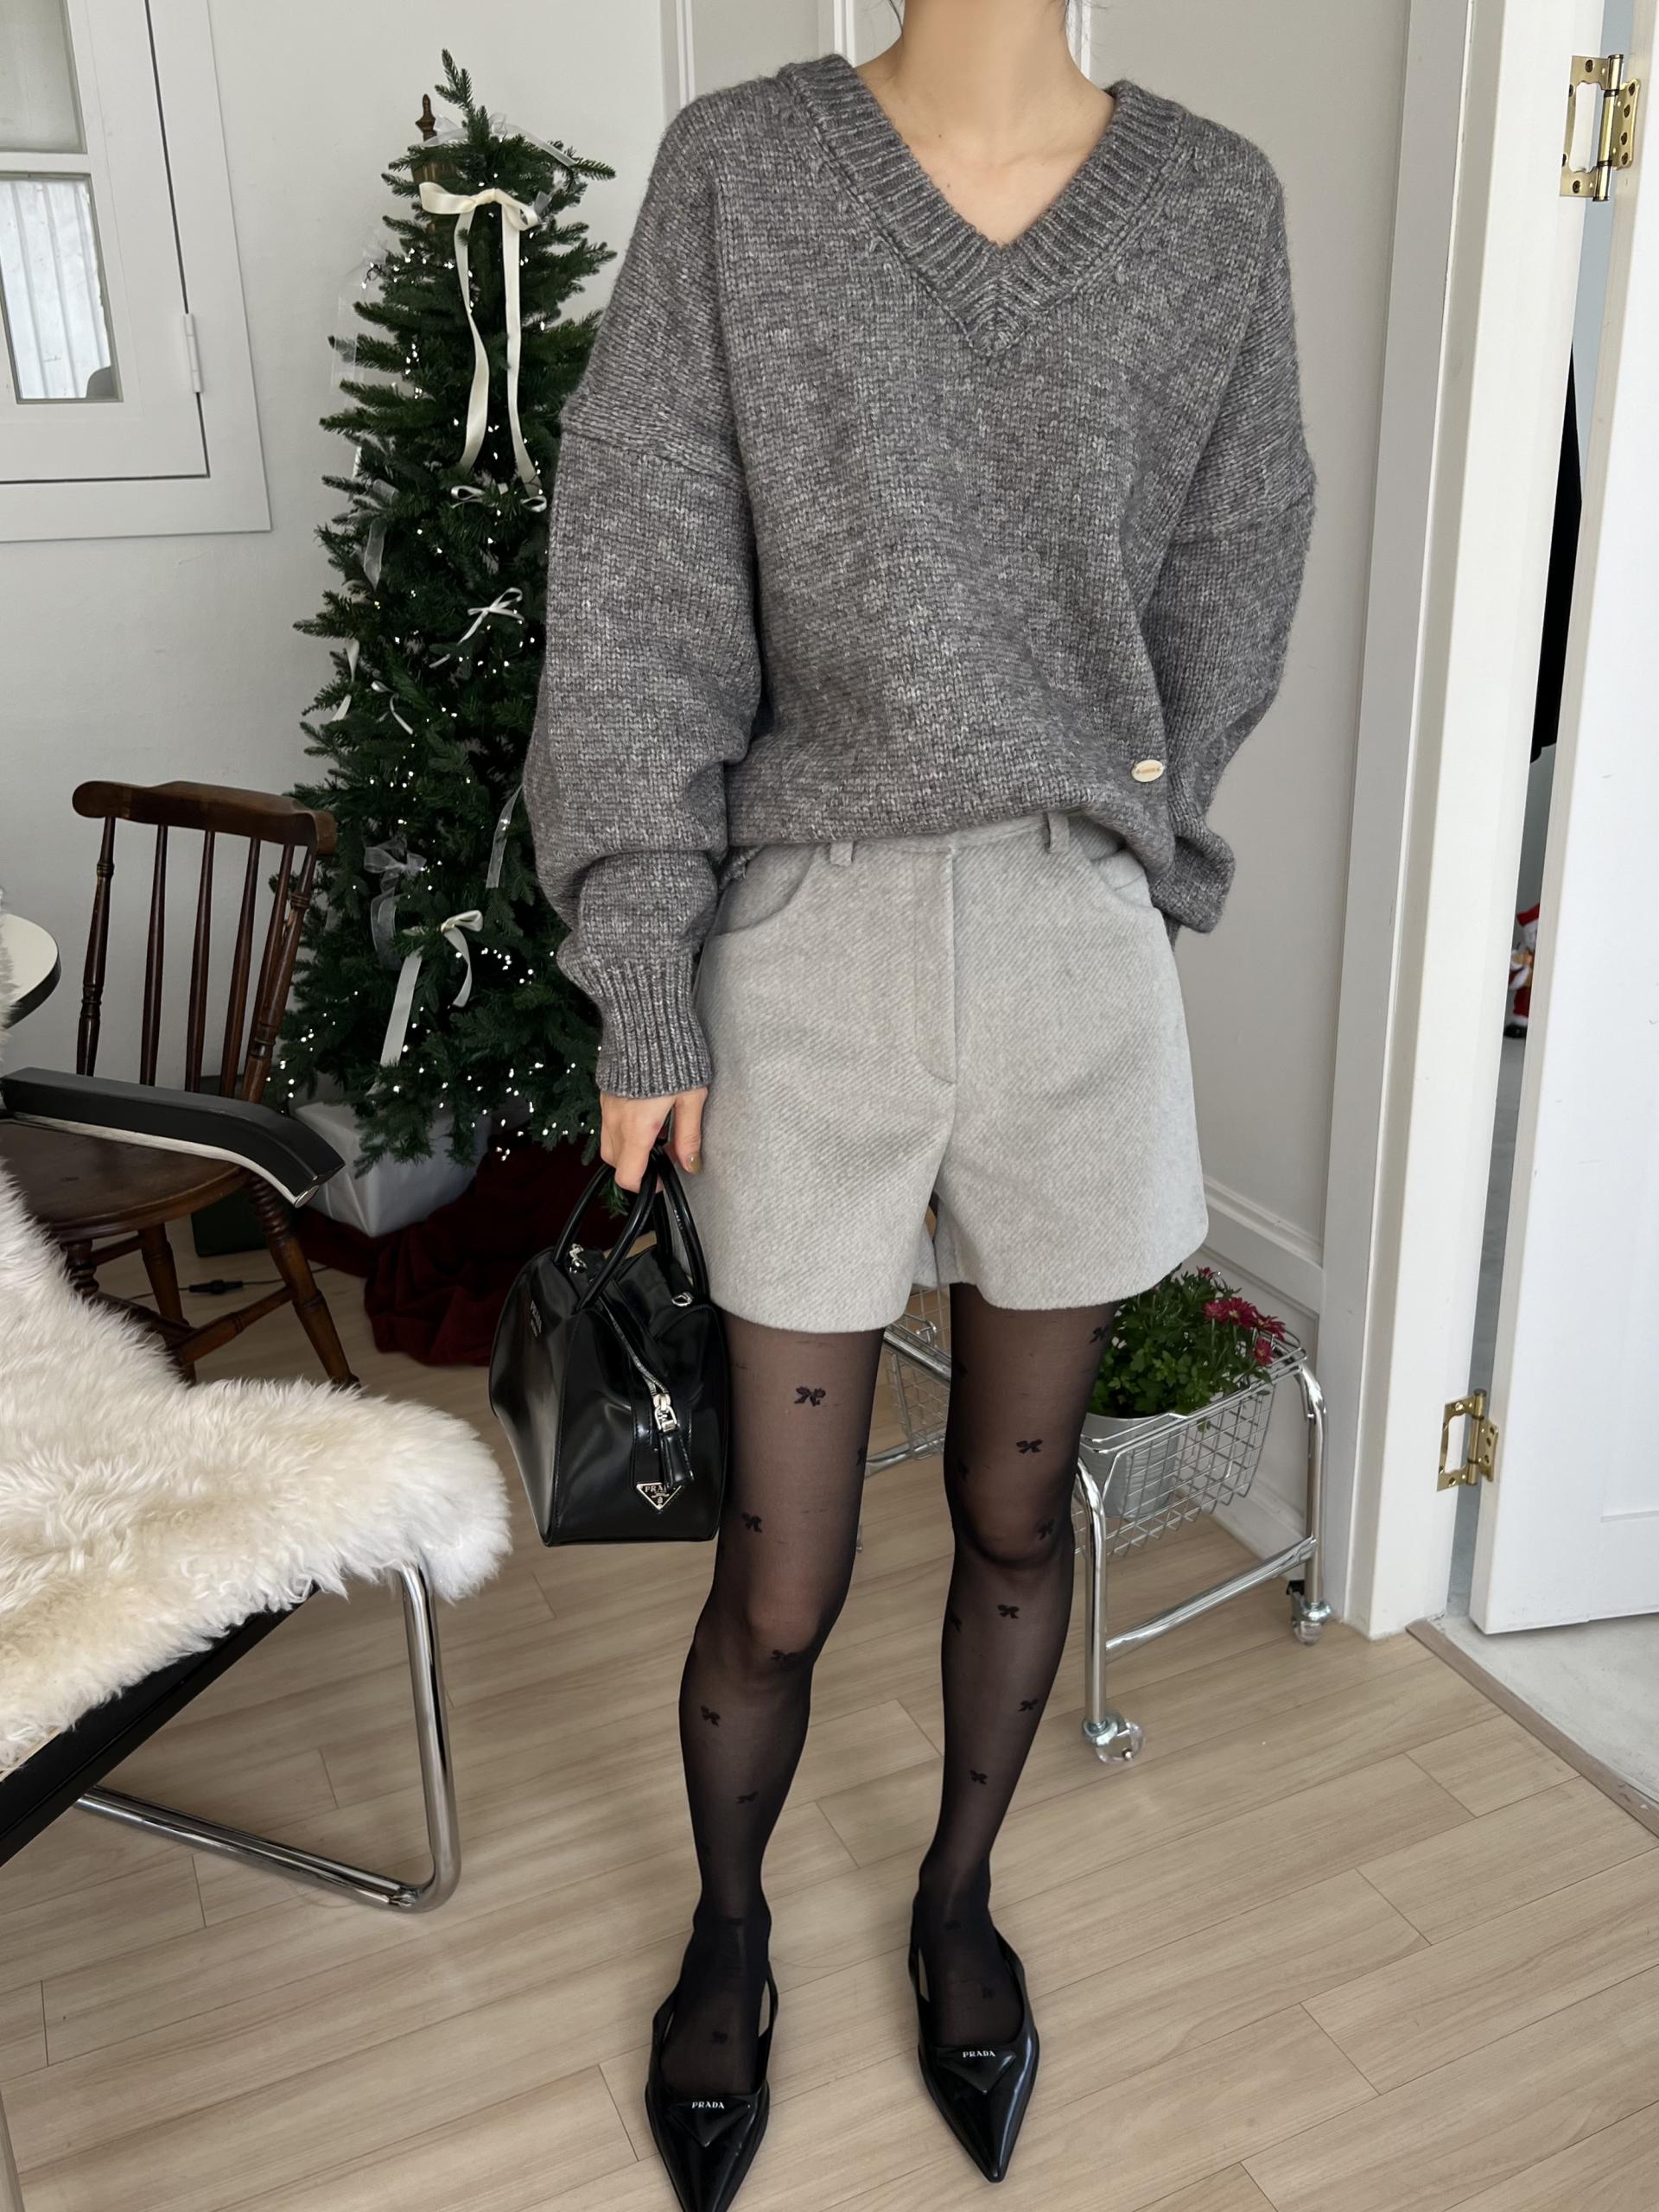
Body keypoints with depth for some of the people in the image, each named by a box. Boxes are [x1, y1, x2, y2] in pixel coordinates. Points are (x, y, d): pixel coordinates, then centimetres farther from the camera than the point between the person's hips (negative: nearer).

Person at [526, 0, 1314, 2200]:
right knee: (781, 1584, 7)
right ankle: (729, 1929, 39)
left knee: (1016, 1514, 16)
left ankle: (960, 1899, 44)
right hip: (815, 948, -2)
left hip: (1084, 955, 2)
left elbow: (1231, 572, 14)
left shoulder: (1212, 201, 7)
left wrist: (1134, 803, 0)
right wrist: (645, 974, -7)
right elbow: (638, 586, -3)